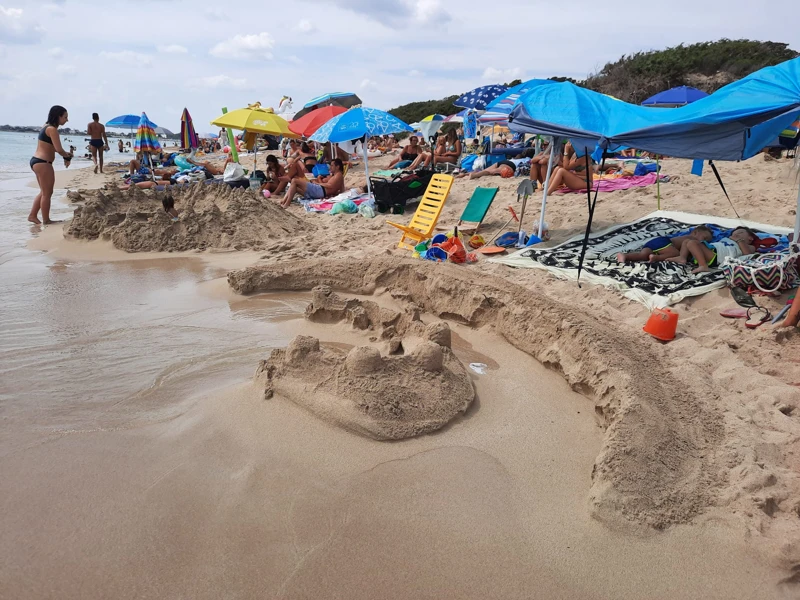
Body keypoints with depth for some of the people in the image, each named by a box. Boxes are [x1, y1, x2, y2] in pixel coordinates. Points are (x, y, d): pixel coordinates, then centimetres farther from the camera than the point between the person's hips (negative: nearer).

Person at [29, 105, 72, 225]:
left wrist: (65, 154, 7)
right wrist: (67, 157, -1)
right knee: (47, 193, -1)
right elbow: (59, 149, -21)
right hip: (42, 163, -10)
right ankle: (46, 220, 6)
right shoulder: (52, 129, -15)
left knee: (44, 192, 19)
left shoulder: (47, 127, 15)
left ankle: (33, 215, 22)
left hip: (37, 161, 10)